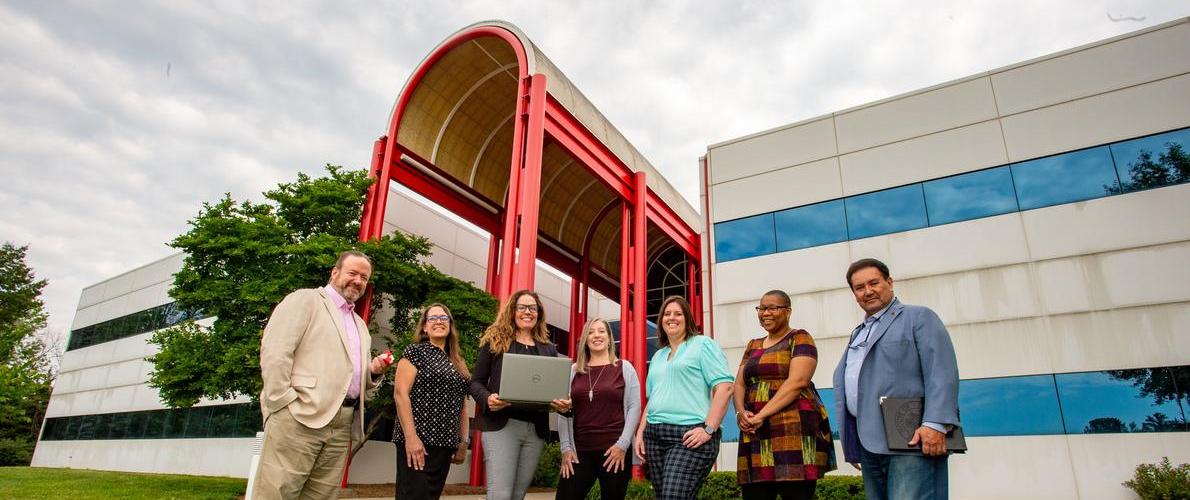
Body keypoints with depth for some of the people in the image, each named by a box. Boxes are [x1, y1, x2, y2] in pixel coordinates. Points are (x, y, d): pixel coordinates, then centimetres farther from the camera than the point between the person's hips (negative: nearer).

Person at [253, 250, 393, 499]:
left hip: (341, 426, 7)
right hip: (299, 416, -6)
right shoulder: (305, 299, 4)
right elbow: (274, 352, -8)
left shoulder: (360, 324, 25)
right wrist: (285, 402, -15)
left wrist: (373, 371, 6)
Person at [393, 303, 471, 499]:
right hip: (418, 441, -6)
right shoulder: (415, 351, -3)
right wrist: (411, 437, -19)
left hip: (446, 443, 6)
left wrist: (463, 442, 12)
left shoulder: (458, 363, 16)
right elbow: (400, 393, -11)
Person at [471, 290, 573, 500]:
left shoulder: (549, 349, 15)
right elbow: (476, 382, 4)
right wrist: (487, 399, -18)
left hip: (536, 429, 4)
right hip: (501, 425, -4)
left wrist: (565, 404, -9)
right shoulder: (495, 341, 5)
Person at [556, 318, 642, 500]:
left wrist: (623, 444, -10)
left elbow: (634, 407, -2)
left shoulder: (624, 367, 4)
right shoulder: (573, 370, 11)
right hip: (579, 450, 2)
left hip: (614, 451, -2)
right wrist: (566, 447, 1)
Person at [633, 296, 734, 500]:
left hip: (690, 436, -7)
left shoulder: (702, 344, 1)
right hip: (655, 436, 7)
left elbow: (724, 387, -9)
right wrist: (640, 432, 14)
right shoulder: (658, 356, 21)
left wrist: (709, 429, -16)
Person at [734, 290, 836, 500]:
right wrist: (741, 412, -5)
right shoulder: (753, 346, 22)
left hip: (793, 429, -5)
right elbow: (739, 384, 16)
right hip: (756, 433, 6)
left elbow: (797, 381, -11)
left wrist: (761, 415, -15)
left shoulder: (799, 339, 3)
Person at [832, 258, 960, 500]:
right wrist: (849, 441, 12)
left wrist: (935, 424, -19)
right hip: (868, 442, 7)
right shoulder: (857, 334, 26)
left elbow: (942, 373, -7)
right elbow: (841, 379, 21)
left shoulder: (919, 317, 5)